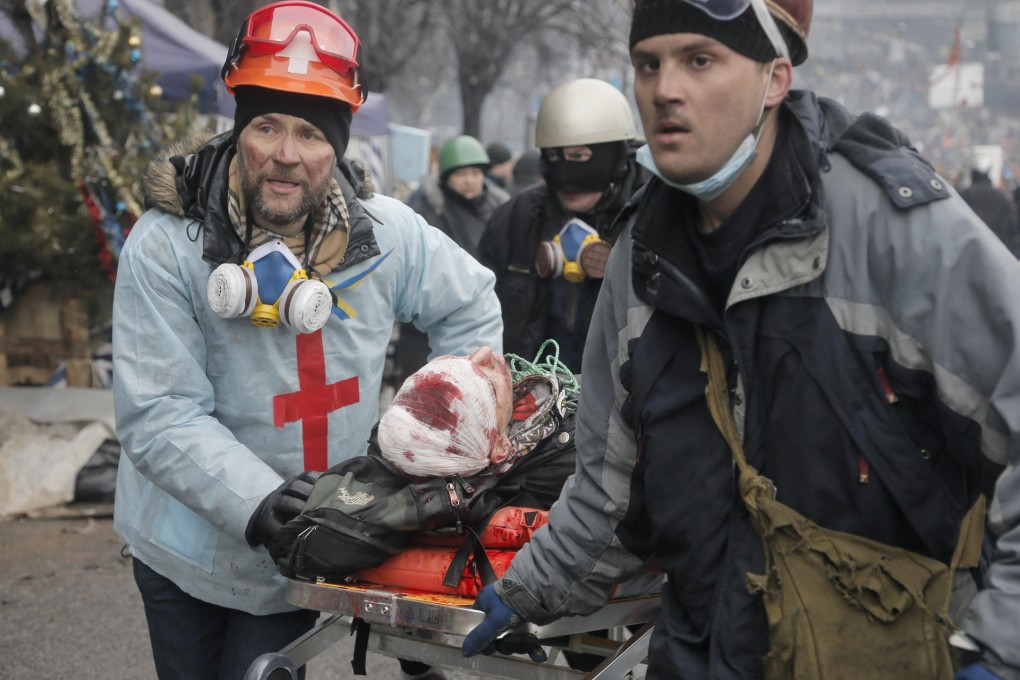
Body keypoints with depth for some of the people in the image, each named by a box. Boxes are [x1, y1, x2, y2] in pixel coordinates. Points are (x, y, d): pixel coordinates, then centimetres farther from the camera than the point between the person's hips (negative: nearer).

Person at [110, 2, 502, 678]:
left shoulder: (385, 233, -9)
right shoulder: (166, 246, -19)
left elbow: (471, 306, 10)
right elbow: (159, 417, -22)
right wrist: (255, 501, -35)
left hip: (306, 553, 1)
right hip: (188, 546, -1)